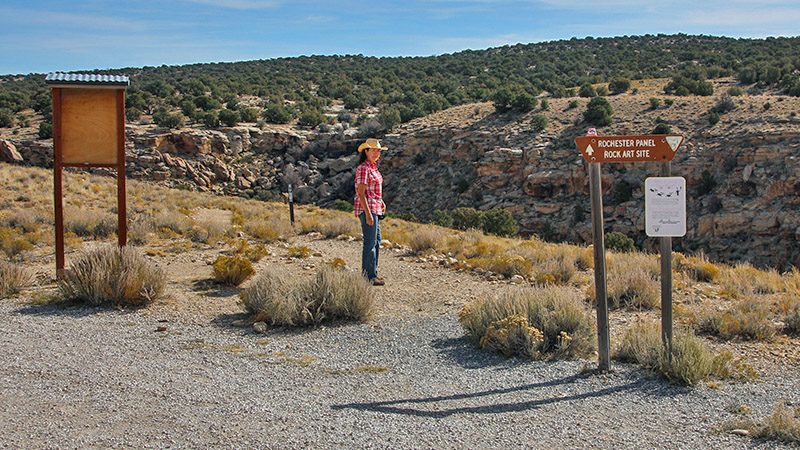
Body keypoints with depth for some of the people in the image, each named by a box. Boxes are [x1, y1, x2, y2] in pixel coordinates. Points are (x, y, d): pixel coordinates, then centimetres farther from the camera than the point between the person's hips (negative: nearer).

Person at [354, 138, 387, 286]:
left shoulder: (373, 167, 14)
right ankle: (370, 277, 0)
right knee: (370, 242, -5)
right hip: (367, 208, -10)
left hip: (375, 208, 10)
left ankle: (366, 272, 24)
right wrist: (368, 214, -22)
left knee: (376, 241, 15)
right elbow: (361, 193, -19)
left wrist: (380, 201, 14)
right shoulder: (363, 168, -15)